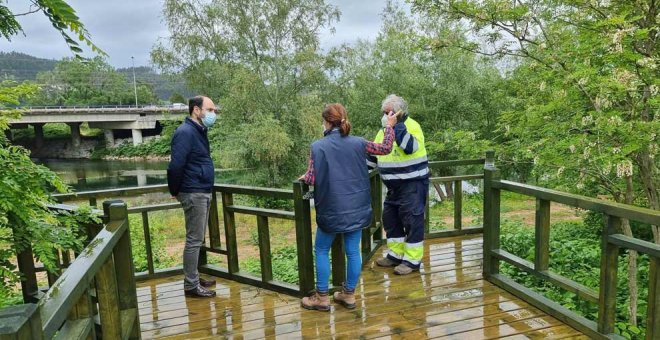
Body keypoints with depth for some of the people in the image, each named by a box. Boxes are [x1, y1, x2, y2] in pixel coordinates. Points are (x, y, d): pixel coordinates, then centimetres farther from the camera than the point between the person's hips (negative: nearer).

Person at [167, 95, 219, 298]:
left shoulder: (200, 131, 14)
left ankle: (194, 278, 28)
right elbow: (175, 166, -22)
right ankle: (191, 285, 8)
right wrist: (175, 191, -9)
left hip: (203, 193, 9)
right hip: (193, 194, -9)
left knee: (197, 239, 16)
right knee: (194, 240, -2)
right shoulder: (185, 132, -16)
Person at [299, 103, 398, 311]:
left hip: (331, 210, -3)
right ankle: (349, 295, 24)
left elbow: (312, 179, -11)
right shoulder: (358, 143, 1)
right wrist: (389, 126, 25)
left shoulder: (318, 146, -8)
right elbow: (385, 149, 12)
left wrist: (303, 178, 11)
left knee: (321, 251, 13)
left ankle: (322, 297, 18)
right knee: (353, 251, 12)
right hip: (356, 209, 3)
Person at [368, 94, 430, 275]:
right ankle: (396, 254, 27)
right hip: (393, 185, 8)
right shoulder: (384, 131, 11)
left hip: (413, 184, -8)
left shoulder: (411, 125, -12)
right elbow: (373, 155, 17)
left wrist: (397, 126, -27)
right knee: (390, 218, 13)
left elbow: (411, 147, -29)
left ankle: (412, 260, 8)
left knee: (412, 220, -2)